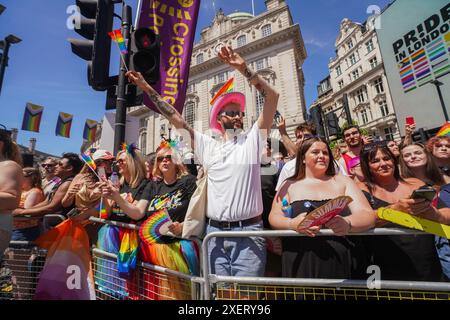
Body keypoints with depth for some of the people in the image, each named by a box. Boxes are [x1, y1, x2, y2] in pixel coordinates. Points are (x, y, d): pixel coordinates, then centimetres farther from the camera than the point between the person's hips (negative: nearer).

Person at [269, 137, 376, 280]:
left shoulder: (343, 181, 8)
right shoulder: (290, 185, 6)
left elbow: (368, 216, -2)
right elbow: (274, 217, -2)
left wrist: (348, 223, -24)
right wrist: (292, 223, -24)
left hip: (343, 264, 1)